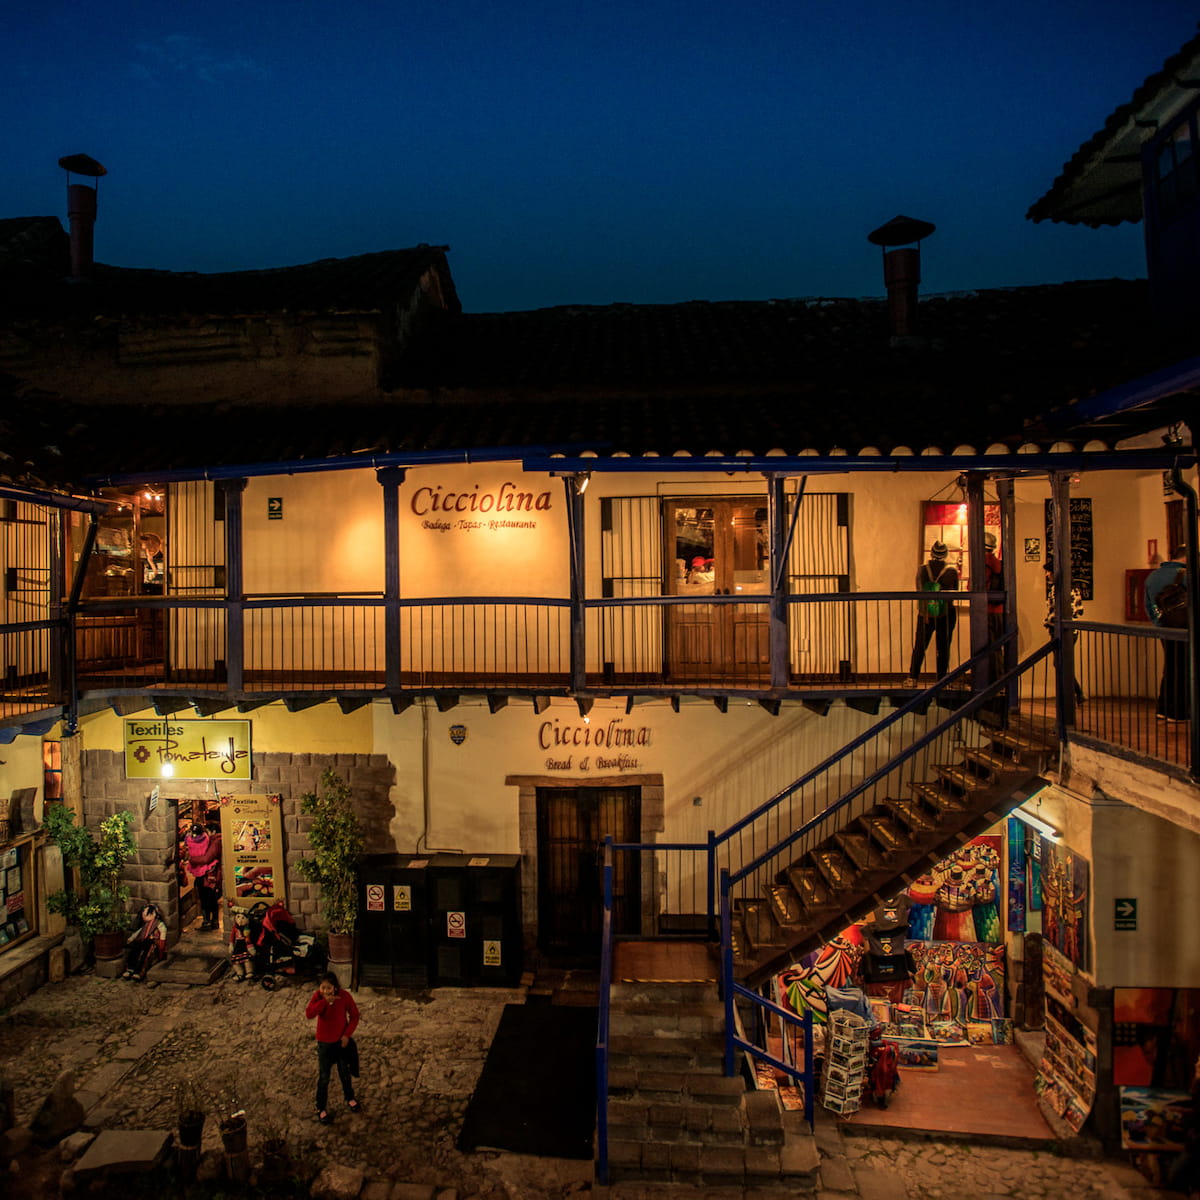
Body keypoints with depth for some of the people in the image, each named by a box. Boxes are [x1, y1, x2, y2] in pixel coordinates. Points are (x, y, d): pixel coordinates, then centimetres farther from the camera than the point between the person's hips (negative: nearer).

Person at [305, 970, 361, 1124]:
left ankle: (350, 1099, 43)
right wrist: (325, 1001, -40)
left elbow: (354, 1015, -8)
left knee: (345, 1073, 20)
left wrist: (347, 1034, -15)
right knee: (323, 1078, 10)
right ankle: (321, 1109, 30)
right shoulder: (318, 996, -17)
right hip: (324, 1043, -1)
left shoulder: (344, 995, -18)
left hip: (342, 1041, 1)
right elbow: (309, 1014, -33)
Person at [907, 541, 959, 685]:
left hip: (925, 614, 1)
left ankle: (912, 678, 13)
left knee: (919, 647, 12)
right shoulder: (951, 572, -9)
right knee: (943, 649, 7)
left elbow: (919, 591, 1)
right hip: (946, 615, -1)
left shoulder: (922, 569, -5)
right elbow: (955, 592, 3)